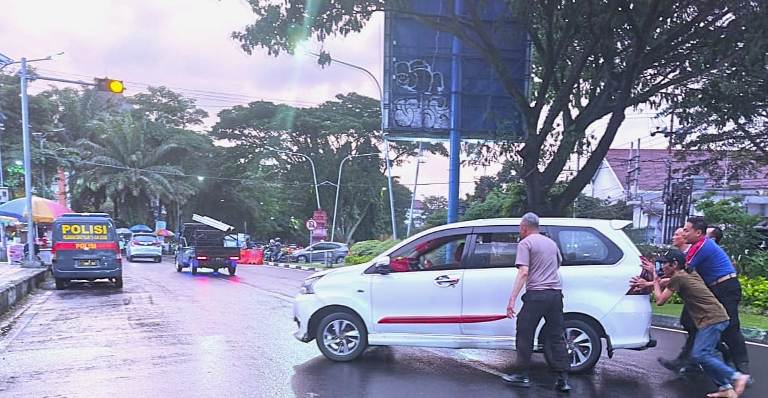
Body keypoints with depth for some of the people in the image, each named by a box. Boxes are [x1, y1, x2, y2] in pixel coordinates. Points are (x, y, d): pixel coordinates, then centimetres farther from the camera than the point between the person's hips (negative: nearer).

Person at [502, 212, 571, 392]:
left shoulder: (525, 243, -4)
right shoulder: (551, 242, 18)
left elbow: (524, 272, -15)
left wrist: (512, 299, -18)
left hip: (536, 294, -6)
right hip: (556, 293, 6)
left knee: (525, 335, 5)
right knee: (557, 337, 8)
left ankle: (523, 376, 8)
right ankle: (563, 379, 6)